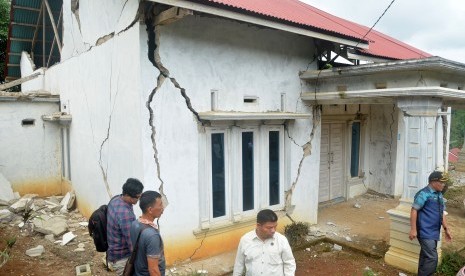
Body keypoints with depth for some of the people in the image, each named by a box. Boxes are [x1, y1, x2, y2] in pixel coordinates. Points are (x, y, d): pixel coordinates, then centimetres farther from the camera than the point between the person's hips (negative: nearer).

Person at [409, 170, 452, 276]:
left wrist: (446, 229, 21)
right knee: (432, 258, -11)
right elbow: (414, 211, -17)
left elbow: (441, 213, 21)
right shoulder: (424, 194, -15)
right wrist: (413, 229, -19)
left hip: (434, 232, 8)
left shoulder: (439, 195, 12)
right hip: (425, 232, -8)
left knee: (425, 256, 16)